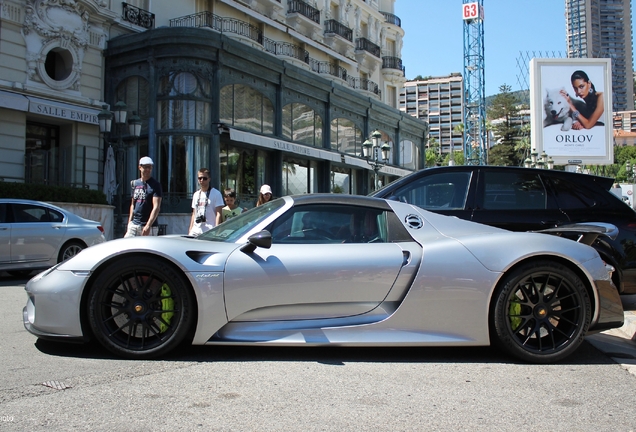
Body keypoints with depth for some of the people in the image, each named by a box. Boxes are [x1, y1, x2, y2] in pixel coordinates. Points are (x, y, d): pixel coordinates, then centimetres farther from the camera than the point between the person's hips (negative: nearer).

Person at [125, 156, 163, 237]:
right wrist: (129, 223, 15)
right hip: (134, 224, 6)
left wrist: (148, 226, -25)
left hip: (149, 226, -6)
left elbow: (156, 207, -15)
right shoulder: (135, 183, 13)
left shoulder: (155, 185, -6)